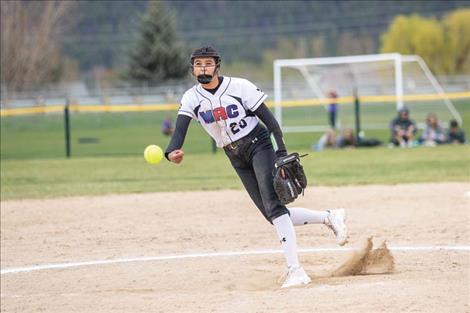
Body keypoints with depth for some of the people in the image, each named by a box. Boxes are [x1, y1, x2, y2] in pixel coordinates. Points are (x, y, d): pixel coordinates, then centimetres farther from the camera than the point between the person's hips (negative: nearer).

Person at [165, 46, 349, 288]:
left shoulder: (239, 87, -12)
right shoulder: (191, 98, -3)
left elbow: (267, 117, -10)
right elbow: (180, 130, -17)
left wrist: (282, 151, -20)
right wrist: (172, 152, -39)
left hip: (258, 145, -5)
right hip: (236, 157, 5)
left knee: (272, 205, -22)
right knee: (273, 215, 1)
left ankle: (295, 270, -25)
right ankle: (329, 217, 19)